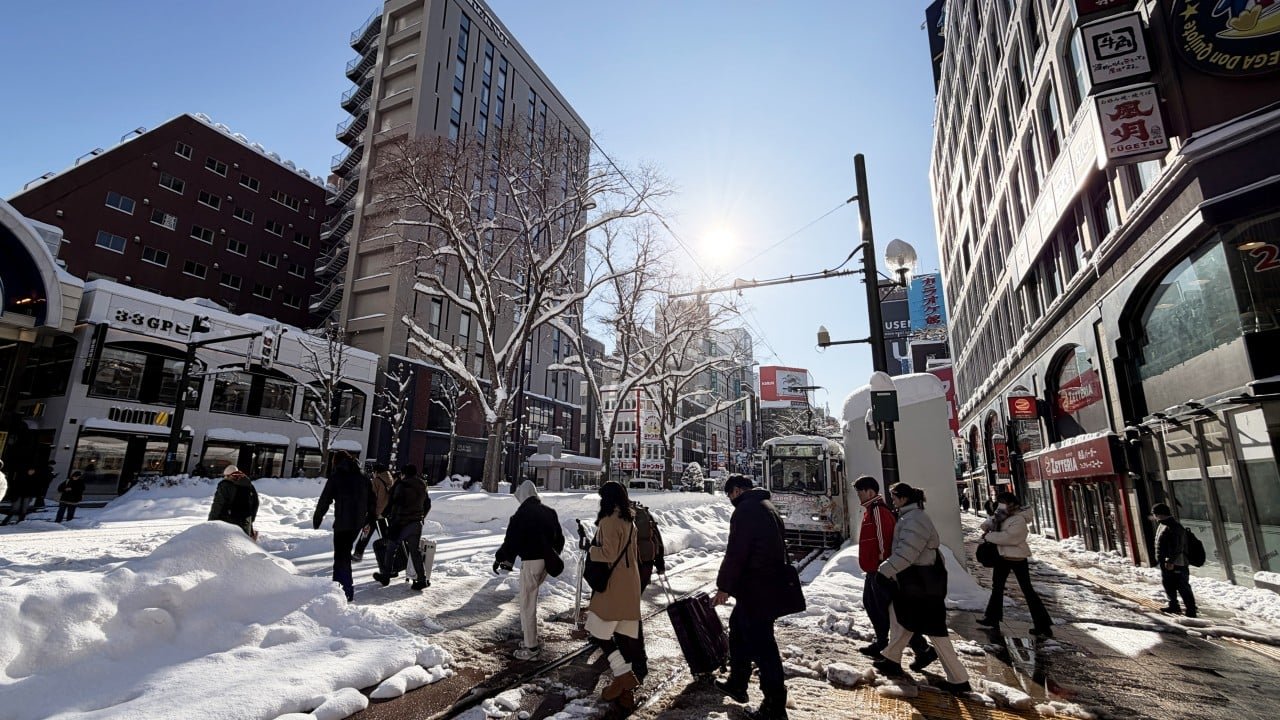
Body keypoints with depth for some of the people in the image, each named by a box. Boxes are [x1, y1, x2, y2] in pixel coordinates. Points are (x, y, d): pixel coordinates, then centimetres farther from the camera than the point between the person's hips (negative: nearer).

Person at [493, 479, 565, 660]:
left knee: (527, 604, 3)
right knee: (531, 599, 23)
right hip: (546, 561, 8)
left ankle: (531, 647, 9)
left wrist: (500, 558, 4)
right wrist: (553, 556, 30)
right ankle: (530, 638, 28)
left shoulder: (522, 514, -13)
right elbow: (559, 537, 18)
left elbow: (511, 539, -11)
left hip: (531, 561, -7)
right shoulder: (550, 512, 9)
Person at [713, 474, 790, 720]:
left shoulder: (746, 510, -17)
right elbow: (778, 547, 21)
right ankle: (737, 683, 34)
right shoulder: (768, 506, 14)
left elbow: (735, 553, -21)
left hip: (754, 589, -10)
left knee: (760, 643, -2)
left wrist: (724, 586, -13)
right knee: (738, 627, 23)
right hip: (771, 584, 10)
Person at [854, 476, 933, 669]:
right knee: (871, 604, 21)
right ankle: (881, 643, 33)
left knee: (889, 610, -6)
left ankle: (923, 650, 1)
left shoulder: (877, 510, -20)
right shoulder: (871, 510, 13)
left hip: (880, 570, -11)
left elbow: (883, 540, -24)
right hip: (873, 569, 11)